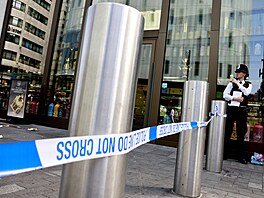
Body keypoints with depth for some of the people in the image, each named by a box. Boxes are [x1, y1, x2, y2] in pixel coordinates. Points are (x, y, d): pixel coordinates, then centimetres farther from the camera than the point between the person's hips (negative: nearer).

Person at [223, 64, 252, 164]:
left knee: (241, 133, 4)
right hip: (231, 109, 0)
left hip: (242, 110, 0)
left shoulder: (248, 84, 9)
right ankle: (224, 154, 10)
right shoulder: (231, 83, 9)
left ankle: (241, 156, 13)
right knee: (227, 132, 2)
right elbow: (225, 95, 0)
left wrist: (238, 83, -10)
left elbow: (247, 92, -12)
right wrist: (235, 98, -12)